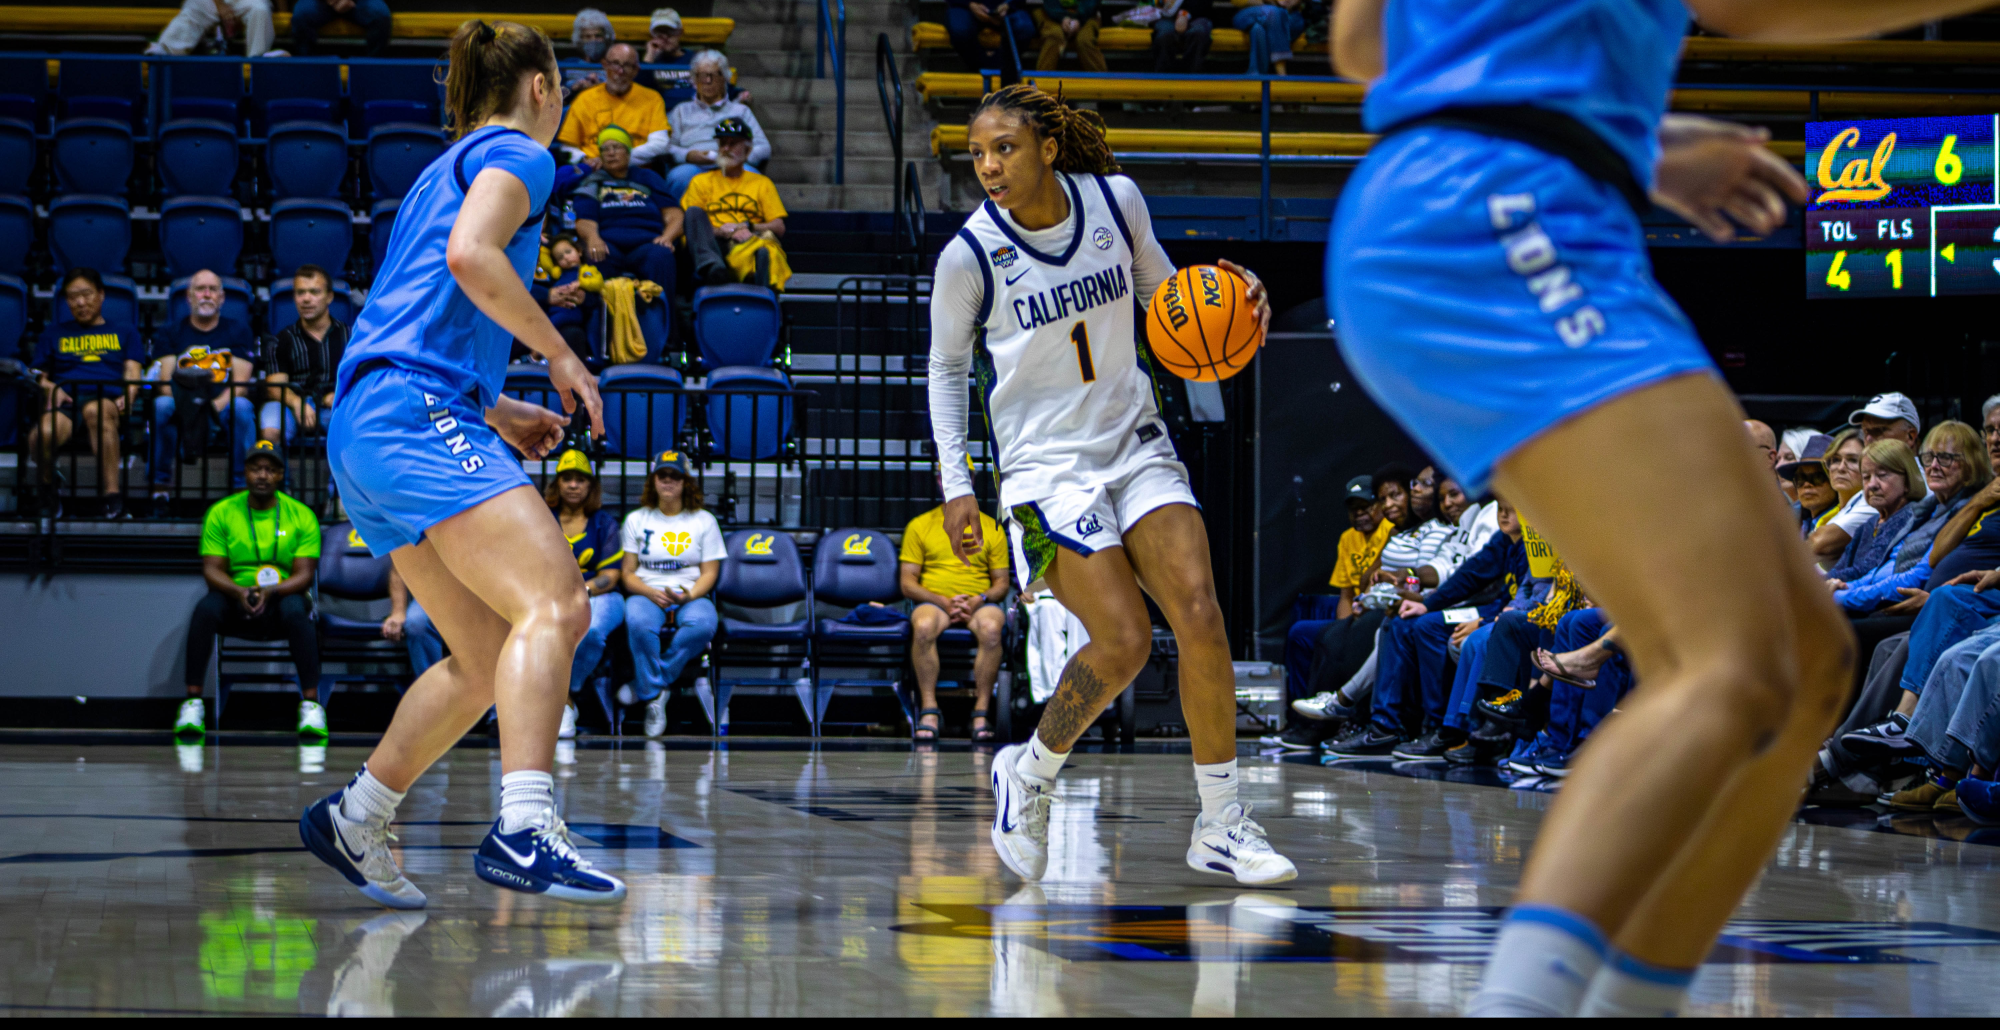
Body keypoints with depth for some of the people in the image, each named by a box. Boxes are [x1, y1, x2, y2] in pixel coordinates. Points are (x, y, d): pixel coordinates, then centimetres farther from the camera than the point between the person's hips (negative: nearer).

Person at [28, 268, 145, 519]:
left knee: (95, 411, -44)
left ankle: (113, 496, -45)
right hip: (66, 400, 1)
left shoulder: (124, 332, 30)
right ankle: (47, 487, -7)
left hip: (109, 399, -1)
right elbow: (37, 374, 22)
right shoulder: (55, 333, 32)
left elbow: (132, 374, 16)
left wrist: (127, 397, -7)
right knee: (43, 433, -38)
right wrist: (50, 388, -1)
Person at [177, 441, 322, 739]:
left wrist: (270, 592, -26)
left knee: (296, 610, -36)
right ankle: (192, 703, -28)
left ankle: (311, 705, -33)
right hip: (235, 600, 1)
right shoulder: (221, 513, 3)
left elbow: (304, 574, -6)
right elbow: (212, 569, -3)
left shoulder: (302, 516, 1)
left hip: (282, 598, -1)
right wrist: (239, 592, -24)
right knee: (205, 608, -32)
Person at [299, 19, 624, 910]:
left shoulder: (445, 170, 30)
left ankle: (354, 818, 19)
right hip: (417, 413, -10)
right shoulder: (514, 154, 3)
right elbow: (469, 255, -17)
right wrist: (562, 356, -8)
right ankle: (524, 829, -39)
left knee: (488, 662, 13)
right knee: (555, 606, -24)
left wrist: (496, 412, 27)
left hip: (365, 431, 10)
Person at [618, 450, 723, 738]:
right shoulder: (637, 519, 13)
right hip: (646, 593, 0)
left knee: (701, 626, -37)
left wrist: (689, 596, -15)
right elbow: (627, 573, 8)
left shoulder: (704, 521, 12)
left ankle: (644, 684, -27)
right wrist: (651, 593, -13)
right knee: (638, 624, -39)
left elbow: (709, 573, 6)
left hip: (691, 596, 0)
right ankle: (653, 697, -28)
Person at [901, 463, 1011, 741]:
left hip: (979, 604, 0)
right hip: (933, 601, 0)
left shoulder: (991, 527, 16)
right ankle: (929, 709, -33)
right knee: (923, 627, -37)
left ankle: (981, 711, -33)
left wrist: (978, 600, -9)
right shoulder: (919, 526, 14)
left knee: (991, 629, -36)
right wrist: (943, 601, -10)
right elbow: (908, 582, 7)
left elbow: (1001, 583, 13)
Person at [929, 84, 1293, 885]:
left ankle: (1219, 825, -1)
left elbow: (1162, 290, 15)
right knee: (1123, 644, -16)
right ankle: (1029, 775, 10)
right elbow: (947, 368, 3)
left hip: (1137, 445, 4)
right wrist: (955, 482, -5)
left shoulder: (1116, 201, -3)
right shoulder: (970, 254, -11)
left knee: (1199, 616, -12)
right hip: (1047, 465, -4)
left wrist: (1227, 300, -6)